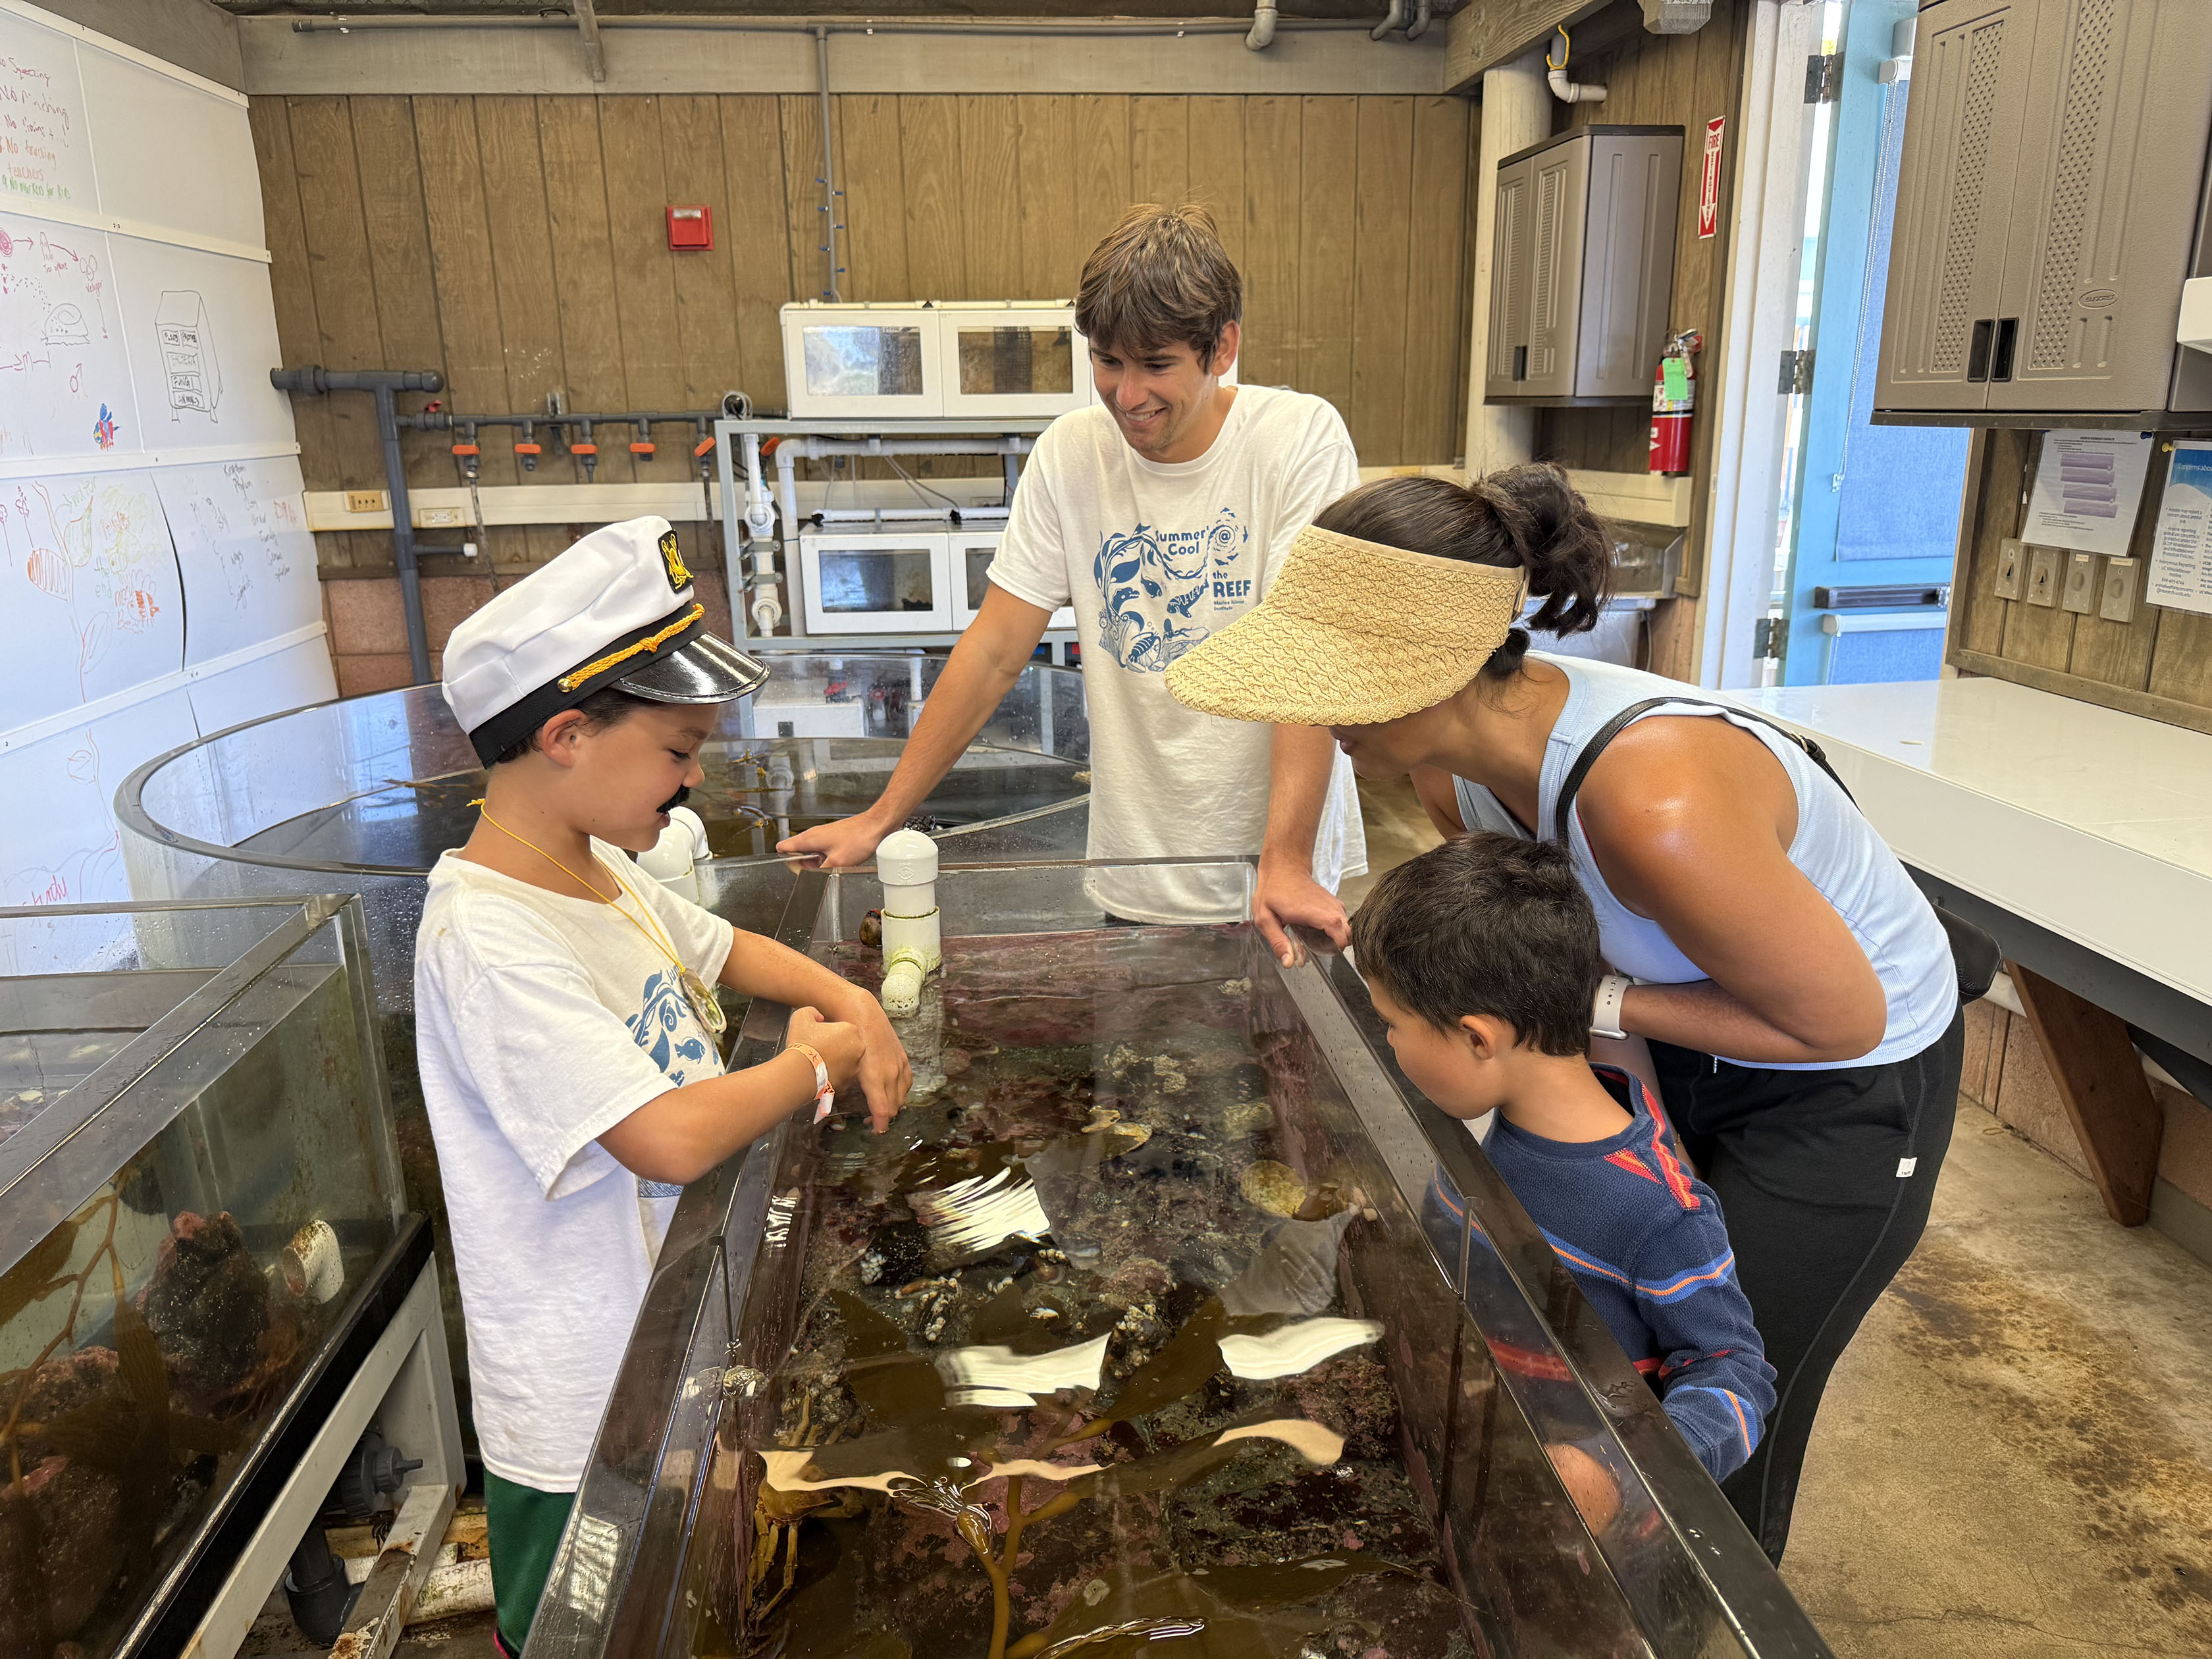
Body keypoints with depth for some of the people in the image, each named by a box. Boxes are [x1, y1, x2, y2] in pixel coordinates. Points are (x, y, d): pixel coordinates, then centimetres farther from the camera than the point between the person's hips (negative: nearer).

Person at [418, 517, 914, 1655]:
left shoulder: (598, 868, 0)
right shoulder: (489, 941, -29)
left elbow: (723, 950, 17)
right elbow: (673, 1137, -37)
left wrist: (847, 999, -2)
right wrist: (814, 1062, -19)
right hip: (586, 1421, -8)